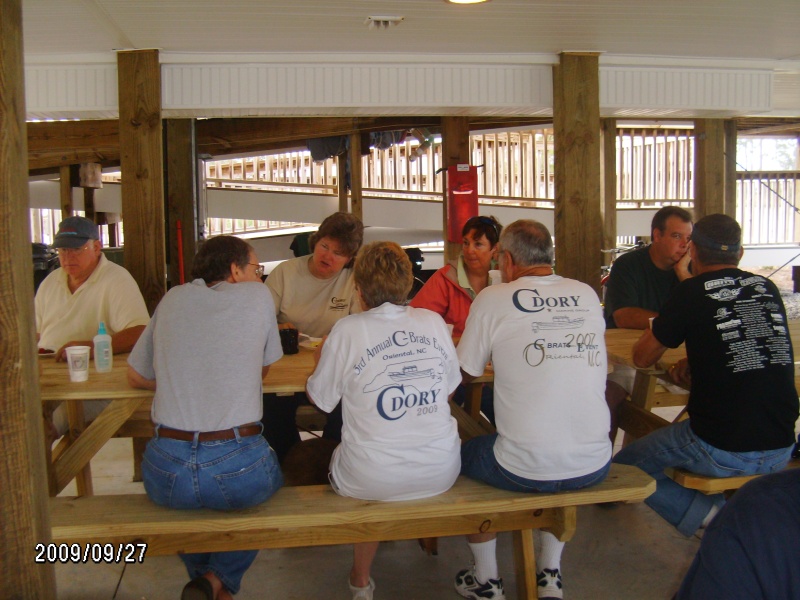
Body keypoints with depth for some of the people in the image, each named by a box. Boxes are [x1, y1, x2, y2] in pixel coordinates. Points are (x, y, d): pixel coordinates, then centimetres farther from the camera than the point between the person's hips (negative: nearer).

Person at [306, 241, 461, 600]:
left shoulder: (348, 330, -10)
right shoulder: (433, 322, 1)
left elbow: (320, 400, 1)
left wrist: (322, 362, 21)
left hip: (371, 481, -3)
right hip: (441, 474, 4)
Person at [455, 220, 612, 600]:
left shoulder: (493, 300, -7)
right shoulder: (587, 295, 5)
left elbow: (465, 374, 4)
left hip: (525, 470, -4)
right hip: (595, 467, 5)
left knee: (466, 454, 26)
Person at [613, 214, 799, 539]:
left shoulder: (692, 292, -7)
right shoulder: (768, 288, 7)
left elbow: (641, 358, 4)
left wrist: (660, 323, 23)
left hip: (721, 451, -6)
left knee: (623, 466, 12)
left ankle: (706, 512, -3)